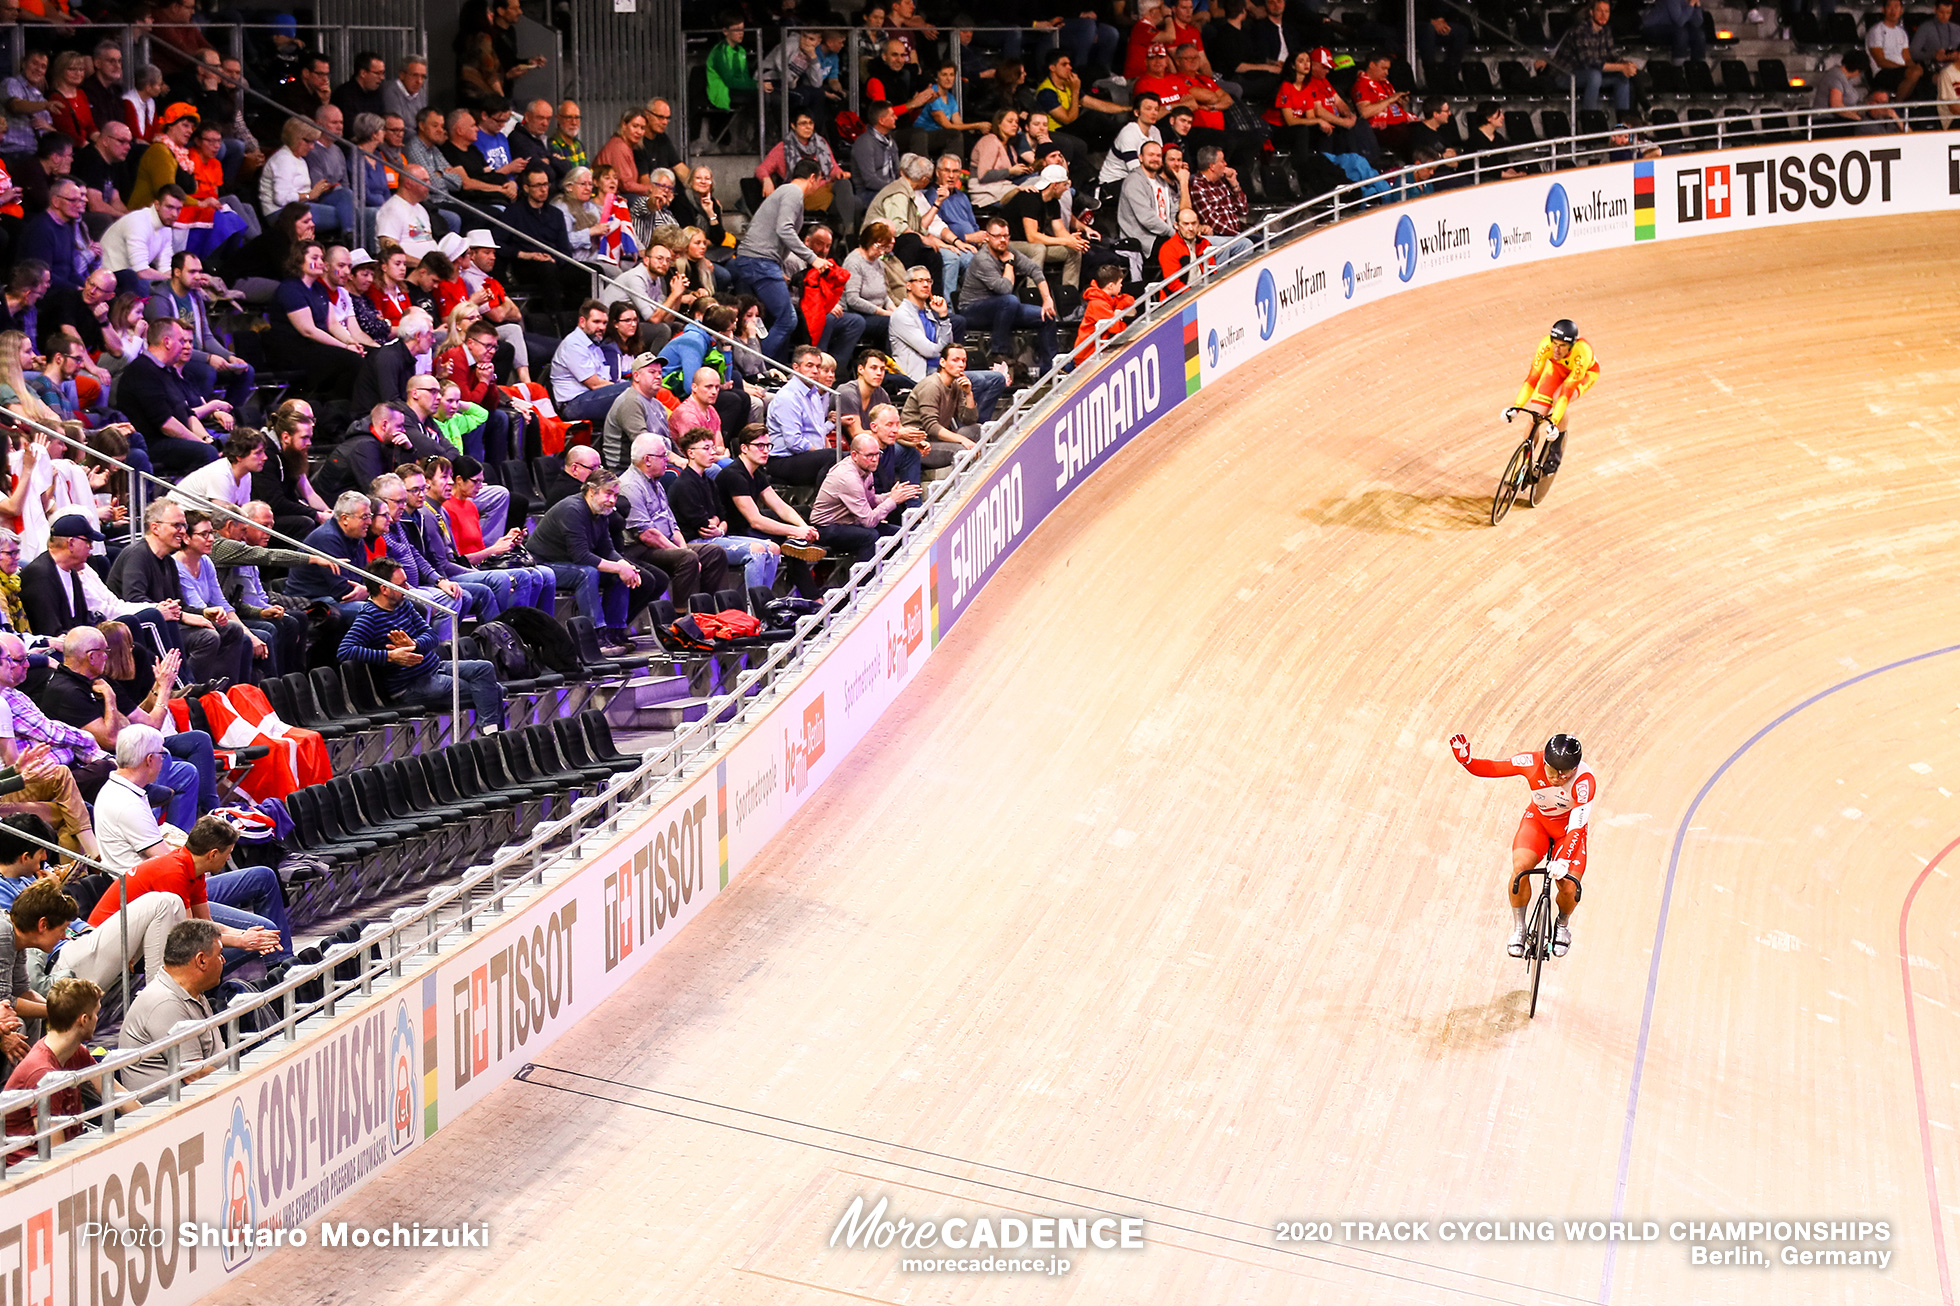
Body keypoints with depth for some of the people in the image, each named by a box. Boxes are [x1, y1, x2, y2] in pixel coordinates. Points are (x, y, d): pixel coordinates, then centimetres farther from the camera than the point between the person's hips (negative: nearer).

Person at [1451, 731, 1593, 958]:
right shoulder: (1532, 762, -27)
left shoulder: (1584, 780, -33)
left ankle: (1563, 925, 19)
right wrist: (1466, 761, -37)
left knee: (1569, 887, -18)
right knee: (1520, 866, -26)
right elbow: (1491, 768, -17)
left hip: (1568, 830, -1)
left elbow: (1576, 827, -36)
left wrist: (1563, 860, -47)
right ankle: (1519, 928, -4)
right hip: (1537, 819, 1)